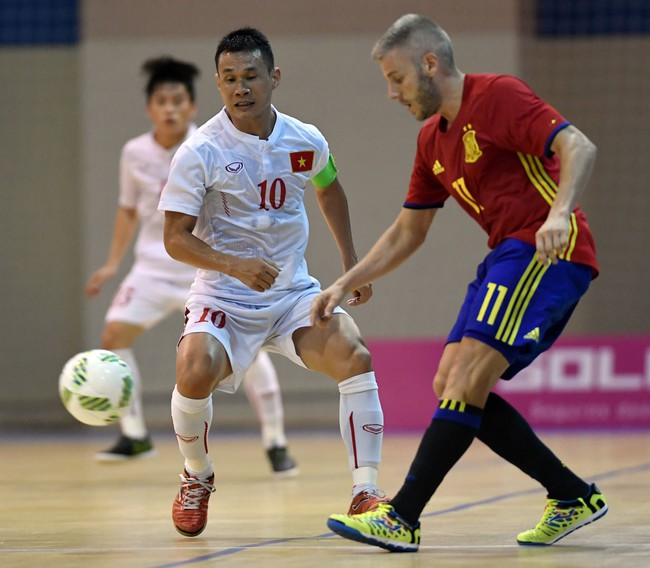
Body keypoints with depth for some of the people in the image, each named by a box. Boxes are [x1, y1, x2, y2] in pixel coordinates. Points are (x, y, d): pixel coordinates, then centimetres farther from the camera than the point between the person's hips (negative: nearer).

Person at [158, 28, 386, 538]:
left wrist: (351, 260, 22)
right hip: (223, 296, -3)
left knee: (355, 357, -22)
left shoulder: (307, 142, -1)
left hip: (293, 291, 3)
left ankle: (365, 493, -12)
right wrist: (235, 265, -29)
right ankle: (197, 479, 3)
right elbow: (176, 238, -14)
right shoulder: (201, 152, -13)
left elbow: (328, 189, 23)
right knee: (195, 374, -29)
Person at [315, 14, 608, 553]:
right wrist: (344, 285, 17)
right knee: (450, 385, 3)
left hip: (549, 250, -10)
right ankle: (573, 497, 8)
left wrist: (559, 213, -37)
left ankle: (402, 519, -19)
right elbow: (406, 233, 25)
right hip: (510, 255, 10)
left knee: (467, 379, -17)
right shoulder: (433, 139, 17)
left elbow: (579, 148, -20)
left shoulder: (499, 96, -9)